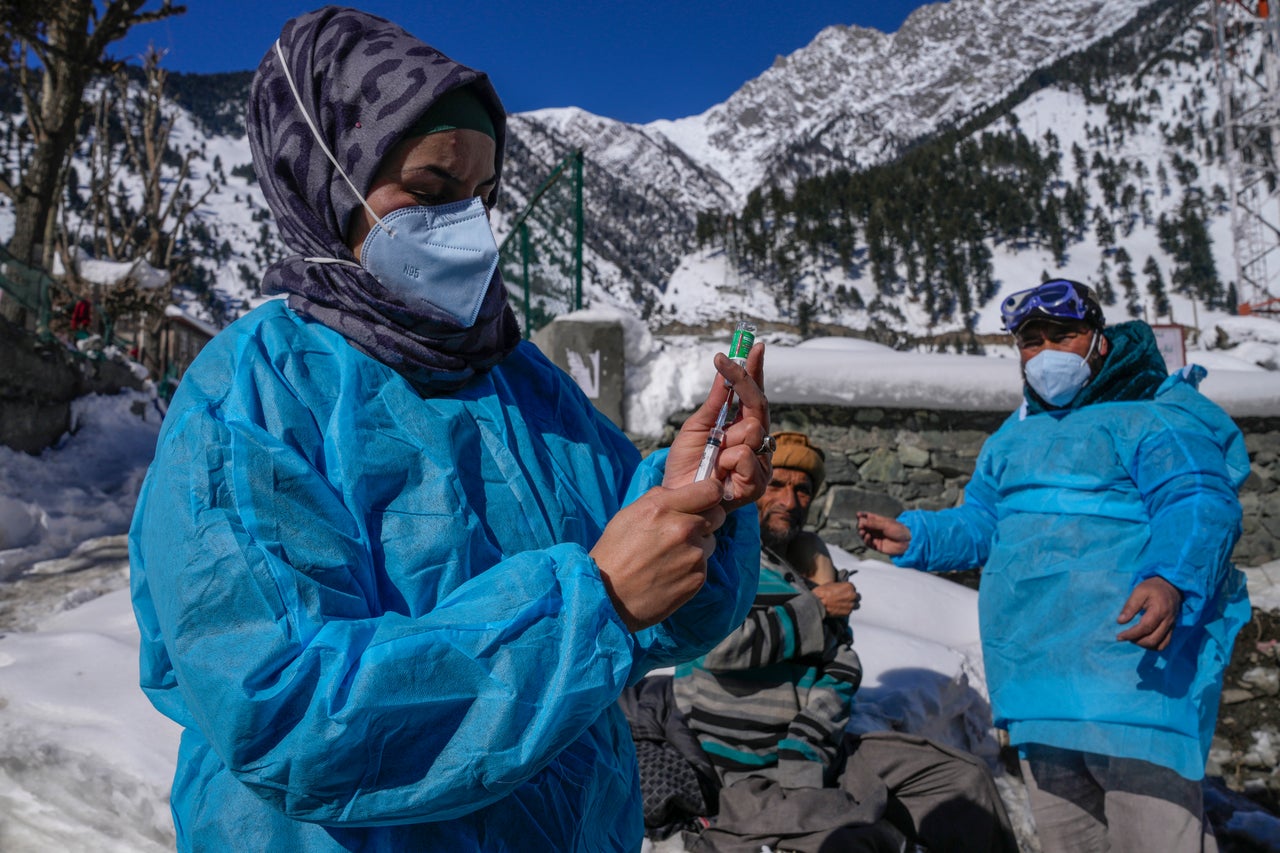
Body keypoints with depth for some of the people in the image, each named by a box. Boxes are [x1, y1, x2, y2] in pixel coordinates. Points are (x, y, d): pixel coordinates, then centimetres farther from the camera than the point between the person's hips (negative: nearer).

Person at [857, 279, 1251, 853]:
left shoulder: (1151, 417, -3)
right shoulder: (1013, 436, 21)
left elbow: (1199, 505, -18)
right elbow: (978, 523, 26)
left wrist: (1171, 579, -35)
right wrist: (915, 537, 10)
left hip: (1130, 665, -7)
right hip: (1035, 677, 8)